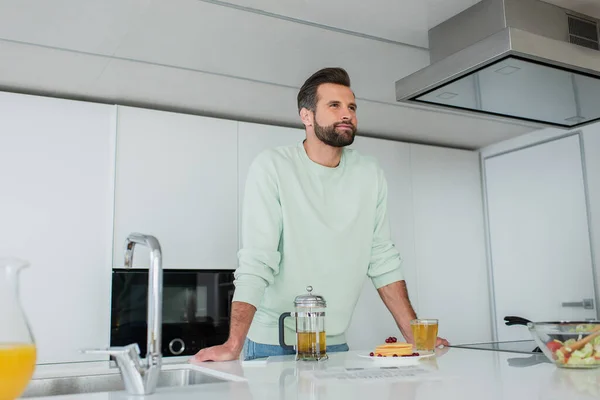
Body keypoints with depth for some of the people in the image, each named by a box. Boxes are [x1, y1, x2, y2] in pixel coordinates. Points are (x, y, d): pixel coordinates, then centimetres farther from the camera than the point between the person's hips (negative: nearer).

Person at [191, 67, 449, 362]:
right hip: (273, 344, -3)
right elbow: (256, 261, -20)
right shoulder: (272, 166, -15)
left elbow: (383, 259, 2)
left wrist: (414, 334, -3)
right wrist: (234, 345, -28)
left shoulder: (370, 175, -1)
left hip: (335, 344, 4)